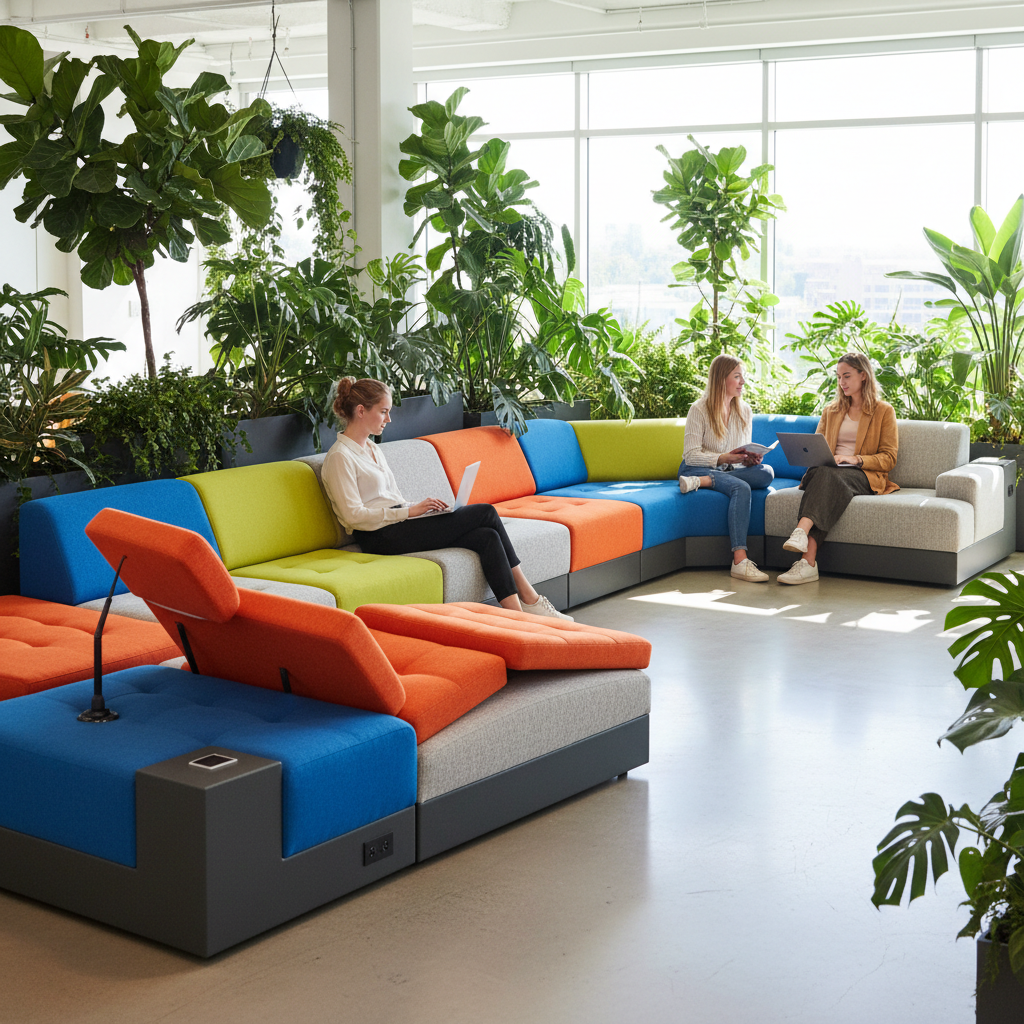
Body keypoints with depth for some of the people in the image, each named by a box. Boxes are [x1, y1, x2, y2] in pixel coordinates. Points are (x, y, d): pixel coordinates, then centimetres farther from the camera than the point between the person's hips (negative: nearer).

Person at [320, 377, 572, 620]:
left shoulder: (372, 450, 20)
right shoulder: (340, 457, -9)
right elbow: (353, 515, -17)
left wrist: (420, 506, 3)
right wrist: (410, 511, -17)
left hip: (399, 525, 9)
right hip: (382, 537, -9)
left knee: (487, 537, -14)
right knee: (486, 513, -14)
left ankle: (516, 613, -18)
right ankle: (529, 598, -8)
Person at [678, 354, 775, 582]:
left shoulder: (744, 410, 11)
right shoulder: (699, 409, -7)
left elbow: (744, 454, 13)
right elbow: (691, 456, -12)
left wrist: (751, 458, -12)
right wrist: (723, 458, -26)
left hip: (732, 471, 6)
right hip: (696, 469, -6)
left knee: (766, 473, -27)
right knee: (741, 488, -37)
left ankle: (702, 482, -28)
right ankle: (739, 561, -46)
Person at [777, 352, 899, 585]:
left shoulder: (884, 411, 11)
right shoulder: (830, 411, 26)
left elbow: (889, 457, 3)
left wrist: (855, 459, -13)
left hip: (864, 476, -3)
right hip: (827, 472, 3)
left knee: (827, 475, -38)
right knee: (819, 471, -37)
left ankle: (801, 531, -64)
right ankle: (808, 563, -54)